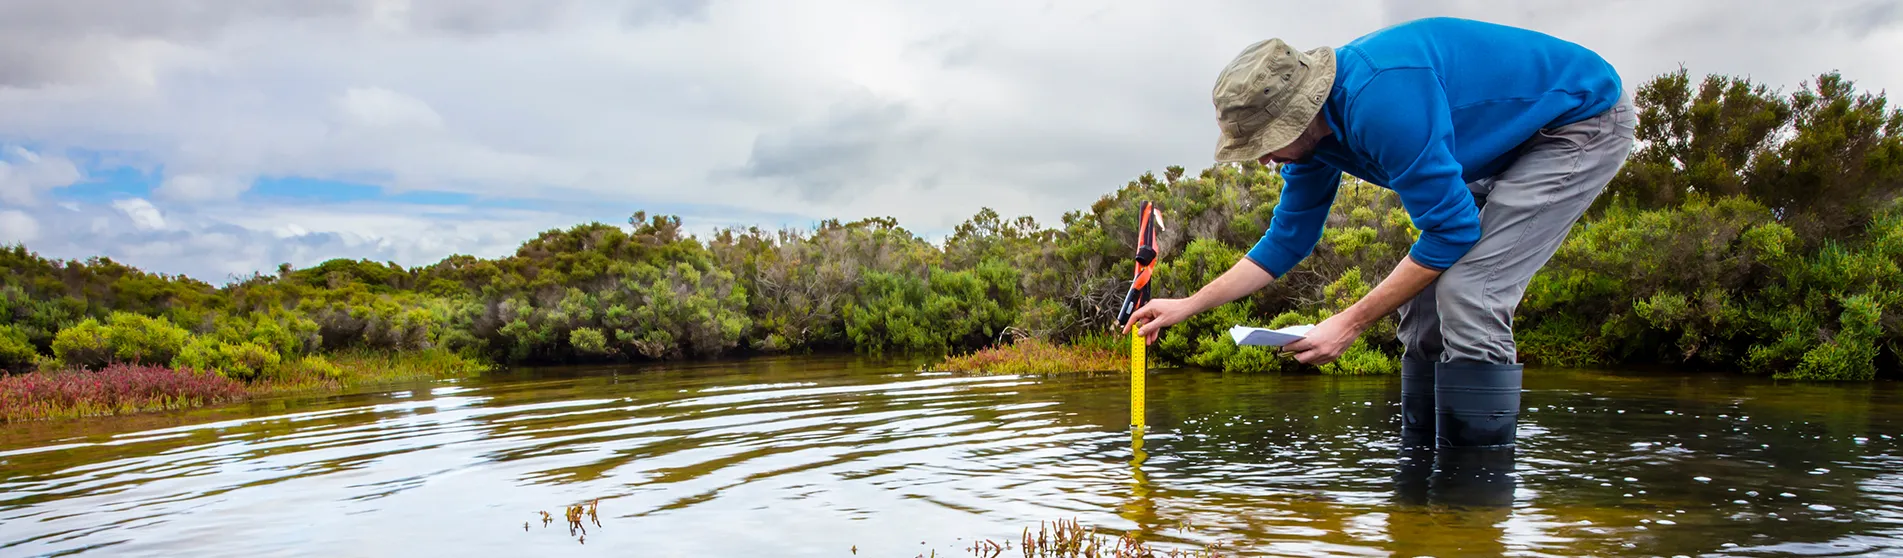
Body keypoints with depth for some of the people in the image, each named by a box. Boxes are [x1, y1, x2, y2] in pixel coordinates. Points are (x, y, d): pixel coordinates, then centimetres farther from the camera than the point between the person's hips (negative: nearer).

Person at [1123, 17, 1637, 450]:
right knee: (1425, 303, 3)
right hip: (1506, 148, 9)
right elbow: (1286, 241, 6)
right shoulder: (1312, 131, -6)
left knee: (1467, 299, -22)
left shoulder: (1380, 98, -36)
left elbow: (1452, 230, -29)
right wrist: (1187, 306, 5)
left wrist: (1351, 323, -24)